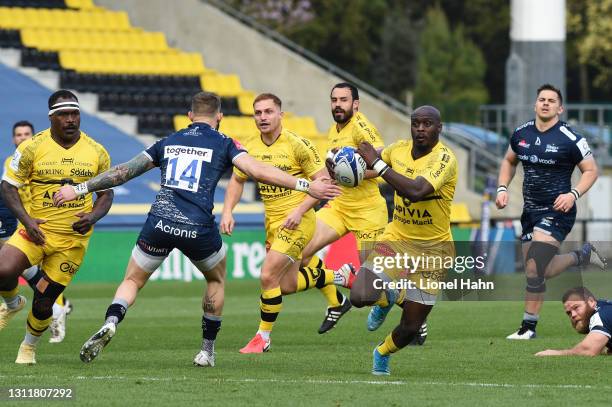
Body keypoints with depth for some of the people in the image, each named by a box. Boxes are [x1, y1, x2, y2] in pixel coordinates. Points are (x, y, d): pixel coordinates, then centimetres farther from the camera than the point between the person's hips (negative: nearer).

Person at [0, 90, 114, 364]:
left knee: (44, 301, 1)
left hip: (73, 238, 1)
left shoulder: (97, 153, 1)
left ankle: (29, 347, 31)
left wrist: (92, 217, -11)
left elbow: (106, 193, 11)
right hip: (36, 229, -1)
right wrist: (26, 219, -15)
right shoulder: (32, 148, -5)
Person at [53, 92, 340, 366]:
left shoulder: (168, 142, 19)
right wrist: (306, 186, -4)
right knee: (217, 279, 27)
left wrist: (79, 189, 28)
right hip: (198, 228, -2)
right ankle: (207, 351, 26)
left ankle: (110, 324, -15)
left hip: (159, 222, 2)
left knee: (132, 281, 17)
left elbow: (124, 172, 20)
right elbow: (257, 171, -6)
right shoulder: (223, 144, 9)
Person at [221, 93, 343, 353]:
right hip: (272, 222, 7)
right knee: (288, 285, 14)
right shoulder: (251, 148, 2)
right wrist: (227, 212, 1)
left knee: (268, 276, -17)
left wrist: (300, 210, -22)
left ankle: (263, 337, -1)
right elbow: (237, 180, 16)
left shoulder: (297, 145, -15)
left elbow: (323, 180, -13)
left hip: (296, 222, -7)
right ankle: (337, 276, 41)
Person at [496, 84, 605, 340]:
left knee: (534, 270, -15)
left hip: (556, 212, -7)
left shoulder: (570, 139, -12)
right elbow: (509, 161, 23)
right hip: (530, 211, 7)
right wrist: (502, 189, 8)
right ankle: (582, 256, 36)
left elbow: (591, 170, -5)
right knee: (541, 271, 9)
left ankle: (529, 327, -1)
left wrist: (573, 194, -20)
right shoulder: (521, 134, 5)